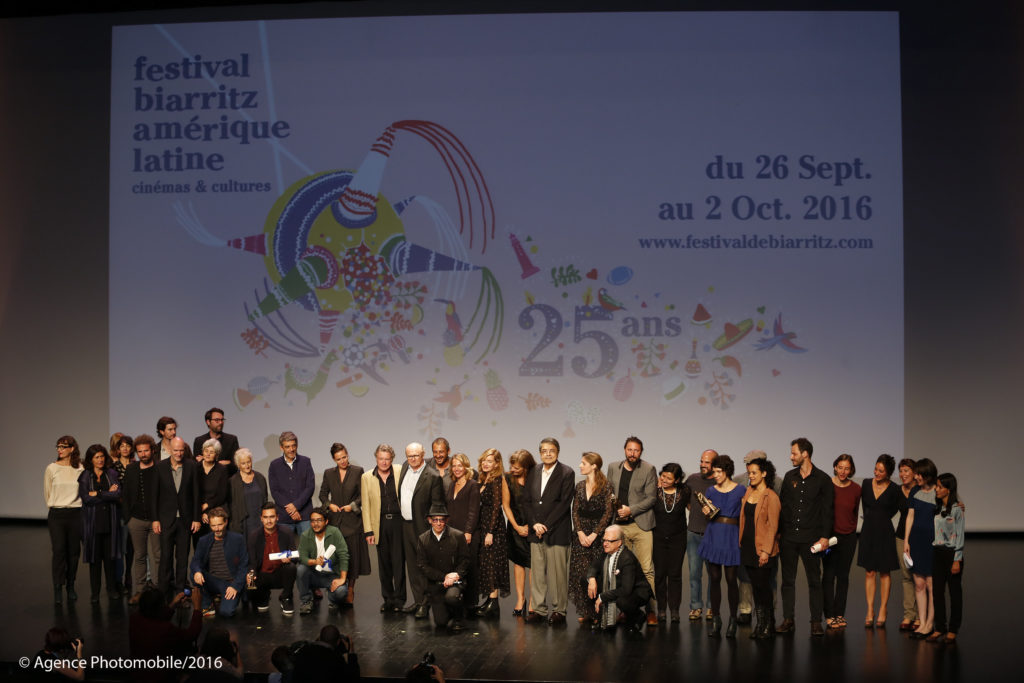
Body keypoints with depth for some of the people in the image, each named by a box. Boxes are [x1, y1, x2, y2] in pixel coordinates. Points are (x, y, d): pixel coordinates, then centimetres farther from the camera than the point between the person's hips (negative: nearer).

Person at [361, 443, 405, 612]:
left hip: (398, 521, -2)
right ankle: (387, 599, 18)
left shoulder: (400, 472, 1)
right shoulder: (367, 478, 5)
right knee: (384, 563, 8)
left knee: (398, 561, -3)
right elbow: (366, 505, 4)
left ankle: (399, 600, 5)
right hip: (380, 523, 2)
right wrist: (368, 530, -2)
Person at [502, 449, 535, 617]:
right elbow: (506, 505, 4)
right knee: (518, 562, 6)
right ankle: (520, 599, 15)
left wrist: (530, 525, -6)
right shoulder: (508, 479, -1)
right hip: (515, 526, 2)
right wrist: (517, 527, 0)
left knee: (533, 563, -5)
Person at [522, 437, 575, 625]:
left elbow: (565, 502, -10)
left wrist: (546, 525, -12)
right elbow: (526, 500, 10)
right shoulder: (533, 473, 13)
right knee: (537, 572, 6)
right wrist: (534, 524, -4)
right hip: (536, 531, 5)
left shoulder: (566, 473, -3)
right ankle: (539, 609, 14)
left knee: (557, 572, -3)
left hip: (557, 531, -5)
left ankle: (558, 610, 6)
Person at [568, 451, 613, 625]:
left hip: (599, 534, -5)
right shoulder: (580, 486, 11)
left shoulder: (606, 487, -6)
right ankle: (585, 612, 10)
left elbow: (608, 513, -9)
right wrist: (580, 532, -5)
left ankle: (598, 613, 2)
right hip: (581, 534, 5)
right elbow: (575, 511, 9)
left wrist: (594, 535, -13)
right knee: (580, 574, 2)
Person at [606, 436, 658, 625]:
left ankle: (650, 610, -4)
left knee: (647, 569, -7)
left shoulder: (649, 469, -1)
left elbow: (651, 498, -4)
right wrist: (614, 510, 2)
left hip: (641, 525, -4)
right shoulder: (613, 468, 11)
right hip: (619, 525, 4)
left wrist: (631, 510, -13)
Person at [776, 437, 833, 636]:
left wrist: (824, 536, -8)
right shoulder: (789, 477, 10)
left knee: (814, 580, 2)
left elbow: (827, 511, -1)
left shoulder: (823, 479, -1)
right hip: (788, 536, 4)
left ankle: (816, 622, 7)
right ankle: (788, 620, 11)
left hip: (810, 538, -4)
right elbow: (782, 505, 12)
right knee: (788, 580, 5)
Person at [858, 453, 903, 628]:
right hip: (868, 531, 3)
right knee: (869, 573, 3)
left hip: (885, 533, -3)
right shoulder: (866, 484, 2)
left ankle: (883, 610, 15)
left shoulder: (894, 490, -8)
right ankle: (870, 612, 7)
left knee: (884, 573, 5)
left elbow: (904, 509, 2)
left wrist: (882, 518, 4)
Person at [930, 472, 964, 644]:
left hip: (952, 553, -6)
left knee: (955, 592, 4)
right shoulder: (937, 508, 10)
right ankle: (939, 628, 14)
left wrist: (957, 560, -13)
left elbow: (959, 536, -11)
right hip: (938, 553, 6)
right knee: (937, 591, 6)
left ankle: (953, 630, 11)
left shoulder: (957, 509, -9)